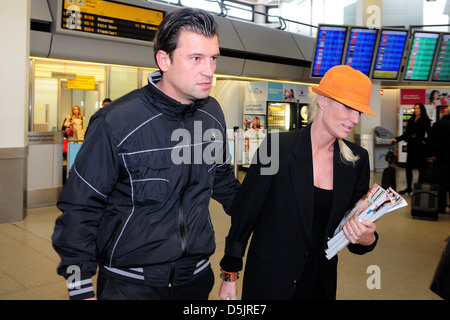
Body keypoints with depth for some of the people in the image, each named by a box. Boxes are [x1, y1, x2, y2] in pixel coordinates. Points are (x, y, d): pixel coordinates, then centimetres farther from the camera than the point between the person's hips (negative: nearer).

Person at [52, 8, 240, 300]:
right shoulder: (116, 122, -20)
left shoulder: (213, 113, -3)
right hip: (129, 282, -5)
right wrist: (81, 289, -14)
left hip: (197, 276, 6)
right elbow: (79, 208, -14)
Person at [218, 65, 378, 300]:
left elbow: (356, 224, 5)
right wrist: (230, 275, -7)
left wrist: (367, 239, -19)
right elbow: (244, 212, -11)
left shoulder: (357, 160, -3)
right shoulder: (278, 147, -16)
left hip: (322, 283, 4)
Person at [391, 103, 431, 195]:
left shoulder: (425, 121, -1)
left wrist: (425, 141, -15)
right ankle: (409, 188, 13)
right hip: (411, 146, 5)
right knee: (408, 167, 4)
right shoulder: (411, 120, 13)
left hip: (420, 147, -5)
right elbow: (406, 134, 15)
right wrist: (396, 139, 5)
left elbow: (429, 135, -2)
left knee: (421, 168, 1)